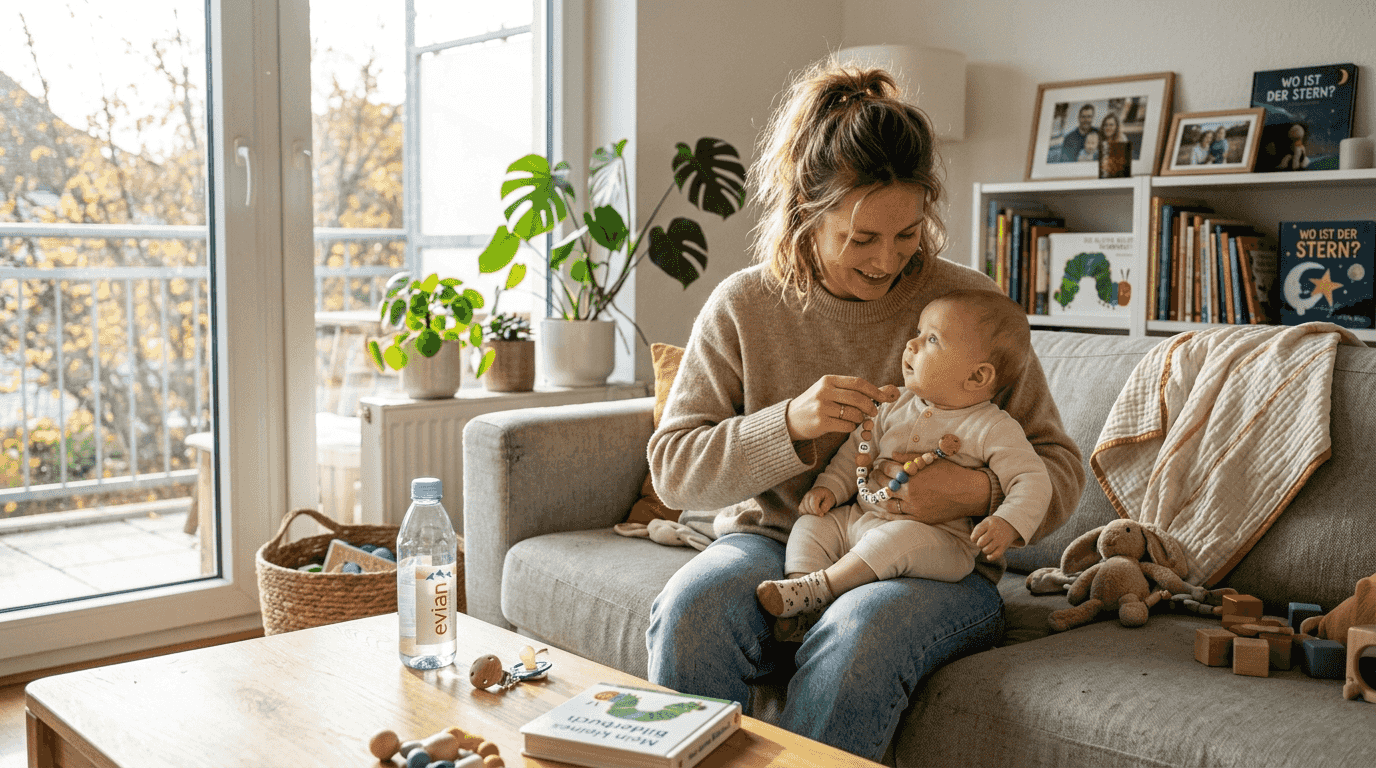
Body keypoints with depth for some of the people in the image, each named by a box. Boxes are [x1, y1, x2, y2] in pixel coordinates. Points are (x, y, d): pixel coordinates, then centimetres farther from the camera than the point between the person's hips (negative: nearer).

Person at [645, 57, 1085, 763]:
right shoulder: (743, 306, 0)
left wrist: (982, 493, -22)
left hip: (934, 565, -1)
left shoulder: (970, 302, -2)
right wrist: (789, 426, -19)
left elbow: (1059, 467, 1)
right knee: (691, 606, -32)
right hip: (775, 543, 1)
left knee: (861, 631, -35)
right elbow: (673, 469, -2)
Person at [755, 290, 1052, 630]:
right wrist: (831, 486, 5)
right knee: (812, 525, -3)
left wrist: (1007, 524, -29)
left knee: (899, 537, -37)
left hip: (938, 540, -7)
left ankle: (817, 589, -31)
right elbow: (860, 446, 19)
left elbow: (1032, 479, -12)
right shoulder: (898, 406, 10)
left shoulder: (994, 429, -9)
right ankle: (801, 613, -16)